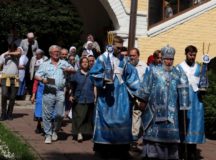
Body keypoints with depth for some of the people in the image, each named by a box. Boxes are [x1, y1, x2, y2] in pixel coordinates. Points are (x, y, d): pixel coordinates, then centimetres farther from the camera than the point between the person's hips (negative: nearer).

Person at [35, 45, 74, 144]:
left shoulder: (64, 63, 14)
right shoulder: (45, 64, 9)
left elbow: (73, 70, 18)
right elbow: (37, 75, 5)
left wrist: (68, 69, -5)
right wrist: (42, 79, -17)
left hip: (60, 92, 1)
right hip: (48, 92, -1)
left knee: (60, 114, 0)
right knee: (47, 114, -1)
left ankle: (55, 131, 22)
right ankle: (48, 135, 9)